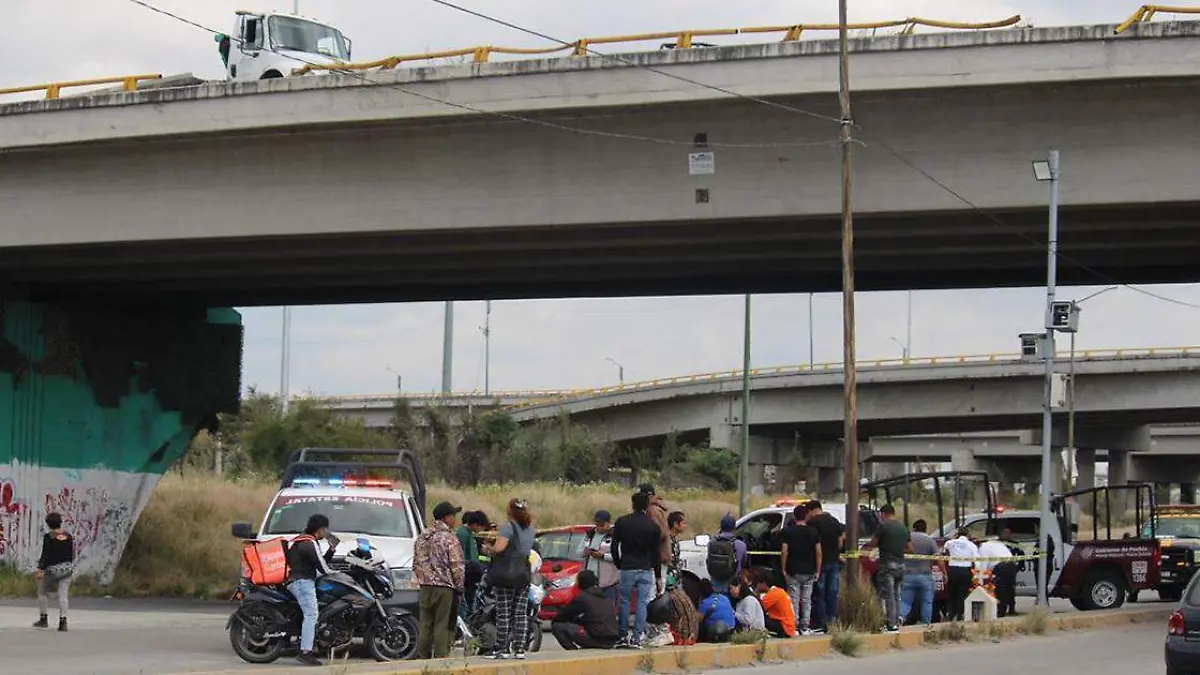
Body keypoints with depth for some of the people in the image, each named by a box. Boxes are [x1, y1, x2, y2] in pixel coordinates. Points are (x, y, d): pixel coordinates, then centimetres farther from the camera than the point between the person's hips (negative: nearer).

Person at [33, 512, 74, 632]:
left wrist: (40, 569, -15)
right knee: (63, 595, 2)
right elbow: (72, 554, 10)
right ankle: (63, 621, -12)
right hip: (67, 569, 4)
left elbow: (45, 555, -16)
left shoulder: (48, 537, -12)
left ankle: (44, 619, 19)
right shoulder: (68, 536, 4)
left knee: (42, 591, 17)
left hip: (53, 569, -4)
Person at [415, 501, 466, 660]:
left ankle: (422, 658, 13)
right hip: (445, 587, -6)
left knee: (425, 624, 10)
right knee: (443, 626, -2)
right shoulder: (450, 539, -12)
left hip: (425, 587, 6)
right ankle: (440, 658, -3)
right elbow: (457, 567, -13)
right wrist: (459, 587, -2)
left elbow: (416, 563, 14)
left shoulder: (422, 537, 9)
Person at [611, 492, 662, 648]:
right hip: (646, 569, 0)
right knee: (642, 603, 1)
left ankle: (623, 636, 8)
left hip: (627, 568, 0)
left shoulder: (622, 522, -1)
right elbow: (656, 552, 4)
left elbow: (614, 547, 2)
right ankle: (637, 638, -4)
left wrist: (619, 564, 15)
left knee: (624, 601, 8)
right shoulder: (653, 526, 0)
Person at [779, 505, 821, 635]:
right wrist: (817, 571, 5)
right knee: (806, 600, 9)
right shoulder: (813, 532, 1)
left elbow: (784, 552, -8)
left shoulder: (787, 532, -4)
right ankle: (805, 627, 9)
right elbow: (818, 552, -1)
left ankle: (794, 627, 1)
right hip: (809, 571, 2)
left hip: (793, 572, -2)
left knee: (794, 600, 2)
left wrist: (783, 569, 0)